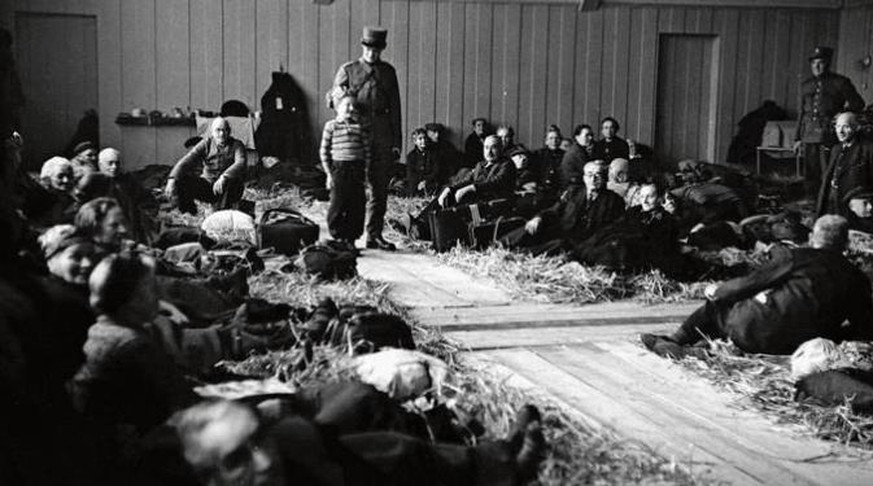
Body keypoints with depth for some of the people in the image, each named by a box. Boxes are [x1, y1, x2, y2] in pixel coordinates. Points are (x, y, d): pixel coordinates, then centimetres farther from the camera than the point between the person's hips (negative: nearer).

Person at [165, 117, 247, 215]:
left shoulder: (236, 145, -8)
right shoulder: (206, 143, -1)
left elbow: (240, 163, -29)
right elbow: (187, 160, -14)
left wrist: (223, 177, -48)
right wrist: (172, 179, -31)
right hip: (207, 184, 3)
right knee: (180, 181, -19)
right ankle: (191, 216, 0)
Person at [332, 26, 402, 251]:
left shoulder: (388, 71, 12)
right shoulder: (348, 70, 5)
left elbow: (395, 107, 11)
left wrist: (397, 141, 7)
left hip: (382, 134, 3)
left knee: (380, 188, 5)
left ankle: (374, 235, 13)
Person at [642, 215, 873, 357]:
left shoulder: (800, 257, -3)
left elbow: (752, 282, 0)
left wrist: (718, 291, 16)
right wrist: (827, 334, 23)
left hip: (762, 333, -5)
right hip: (801, 345, 5)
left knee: (717, 304, 19)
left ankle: (676, 341, 22)